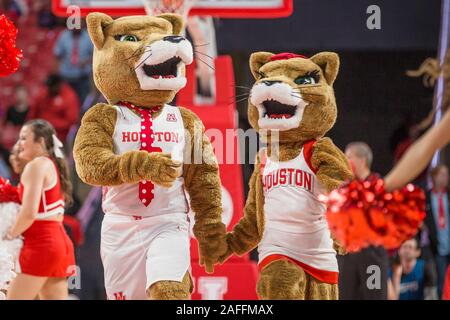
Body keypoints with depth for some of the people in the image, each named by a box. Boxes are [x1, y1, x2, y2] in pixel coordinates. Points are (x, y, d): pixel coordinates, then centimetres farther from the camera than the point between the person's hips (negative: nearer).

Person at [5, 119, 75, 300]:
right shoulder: (52, 165, 19)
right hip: (60, 242, 9)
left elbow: (29, 214, -19)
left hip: (40, 244, -9)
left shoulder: (36, 165, -10)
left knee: (14, 297, -6)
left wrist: (11, 234, -3)